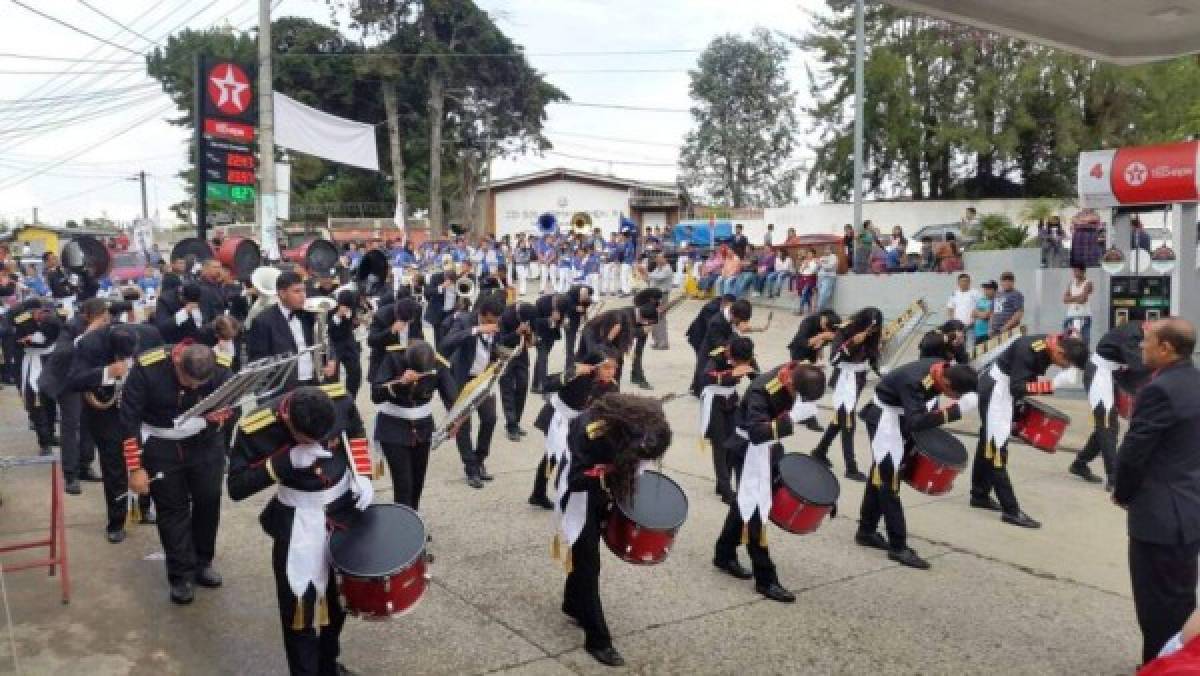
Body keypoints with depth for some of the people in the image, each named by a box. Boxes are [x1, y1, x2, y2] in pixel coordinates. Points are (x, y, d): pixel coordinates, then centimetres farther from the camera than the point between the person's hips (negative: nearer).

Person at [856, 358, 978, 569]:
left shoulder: (945, 368, -13)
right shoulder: (915, 381, -36)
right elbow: (915, 422, -44)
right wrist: (957, 409, -48)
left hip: (903, 414, 9)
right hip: (884, 416, -9)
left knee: (880, 475, 17)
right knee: (888, 479, -8)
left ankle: (866, 531, 30)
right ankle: (898, 547, -2)